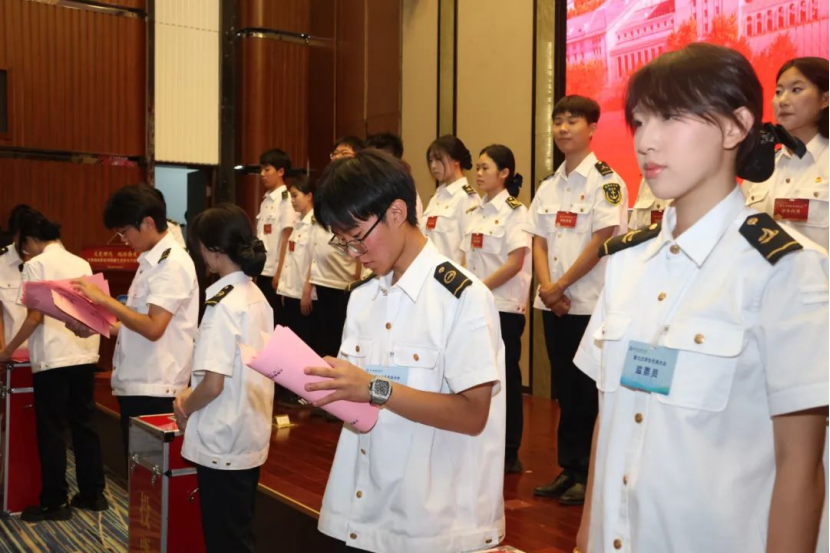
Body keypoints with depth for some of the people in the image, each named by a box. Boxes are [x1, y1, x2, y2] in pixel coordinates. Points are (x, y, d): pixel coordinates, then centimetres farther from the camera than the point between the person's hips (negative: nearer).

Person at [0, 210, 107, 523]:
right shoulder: (81, 264, 13)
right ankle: (93, 494, 19)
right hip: (85, 355, 6)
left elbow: (35, 317, -11)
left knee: (51, 431, 3)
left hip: (53, 359, -6)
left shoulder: (36, 265, -5)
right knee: (84, 426, 13)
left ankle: (54, 503, 9)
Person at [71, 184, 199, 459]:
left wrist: (104, 299, -18)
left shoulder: (173, 264, -15)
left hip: (154, 387, -9)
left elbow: (153, 328, -23)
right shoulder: (150, 261, 13)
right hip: (134, 382, 9)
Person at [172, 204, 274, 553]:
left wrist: (185, 408, -5)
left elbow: (213, 384, -24)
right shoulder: (256, 297, 5)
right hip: (249, 438, 8)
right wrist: (191, 396, 6)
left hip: (222, 444, -8)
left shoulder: (222, 305, -20)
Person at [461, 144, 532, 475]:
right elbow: (468, 259, 12)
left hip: (505, 307, -7)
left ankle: (509, 454, 10)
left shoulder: (515, 211, -8)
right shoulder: (477, 213, 12)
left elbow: (515, 263, -15)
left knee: (506, 378, 0)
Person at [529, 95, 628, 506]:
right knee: (564, 391, 13)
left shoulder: (605, 180, -8)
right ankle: (569, 469, 23)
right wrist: (548, 289, -7)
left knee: (588, 393, 0)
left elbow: (601, 242, -14)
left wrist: (560, 286, -12)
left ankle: (590, 475, 12)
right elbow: (539, 242, 9)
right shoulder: (549, 186, 12)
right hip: (554, 304, 6)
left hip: (591, 303, -6)